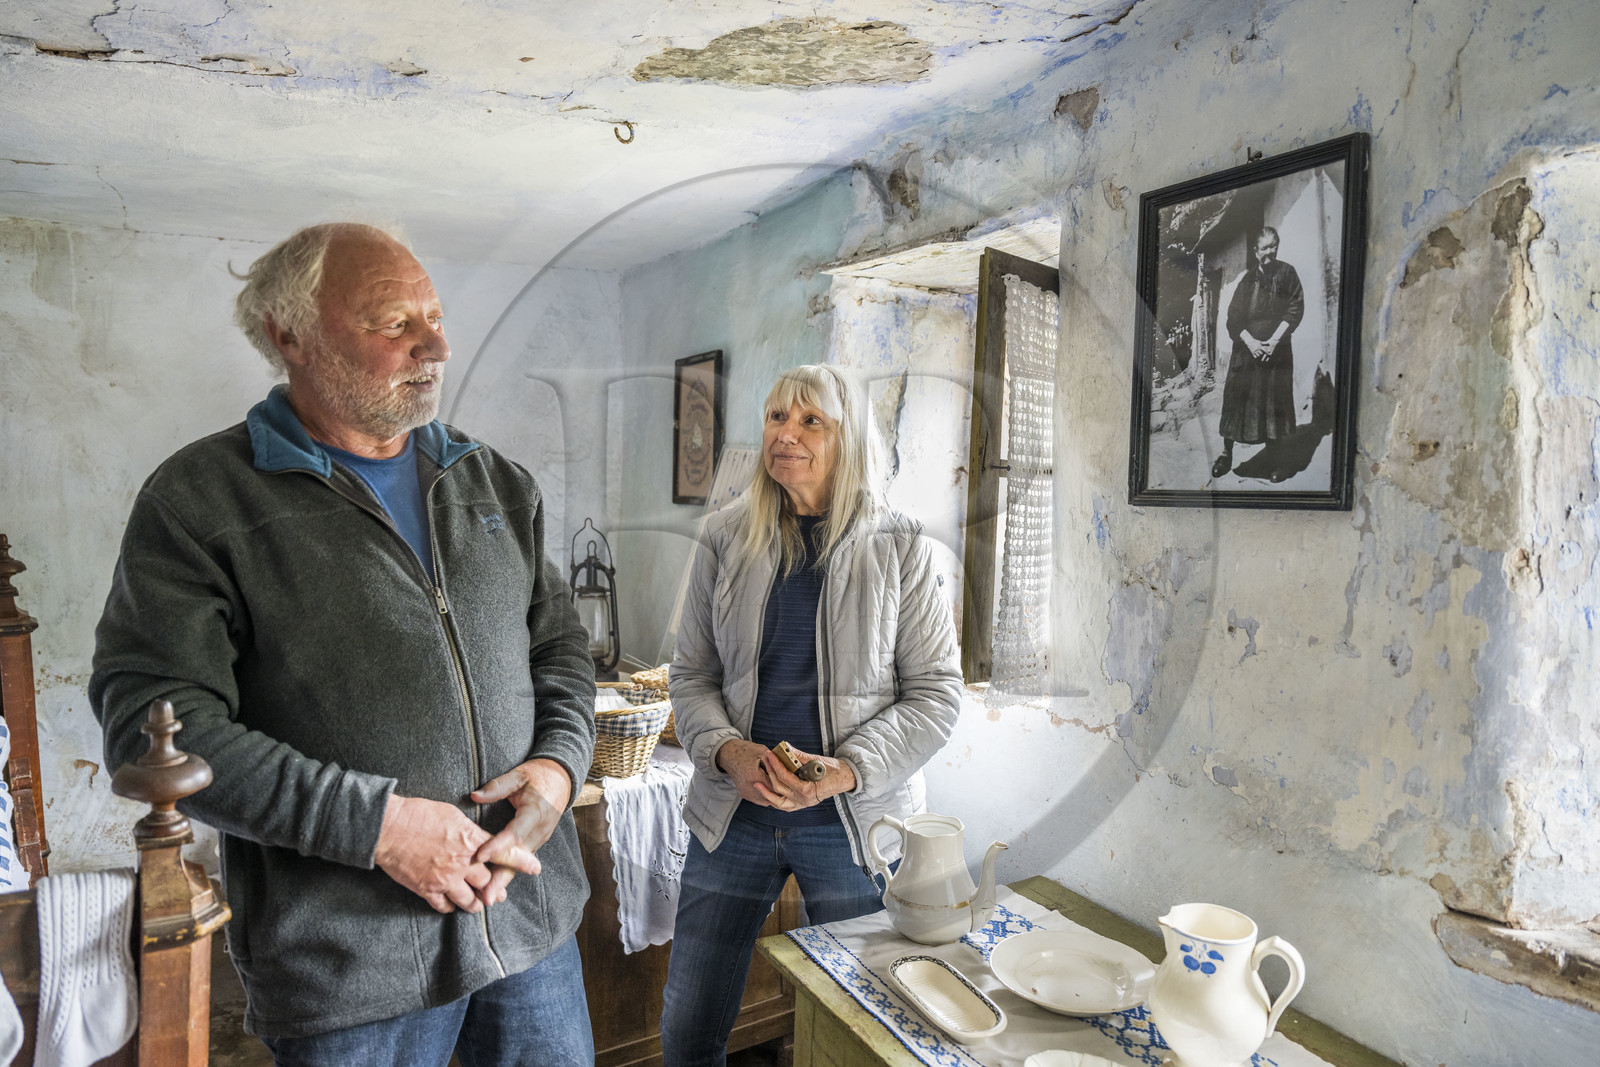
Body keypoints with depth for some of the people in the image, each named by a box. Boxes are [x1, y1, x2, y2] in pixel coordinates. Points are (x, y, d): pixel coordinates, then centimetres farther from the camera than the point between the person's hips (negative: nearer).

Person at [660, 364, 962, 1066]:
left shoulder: (899, 548, -5)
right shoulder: (725, 541, 2)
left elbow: (935, 693, -5)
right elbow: (690, 675, 6)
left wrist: (849, 769, -18)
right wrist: (728, 751, -13)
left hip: (855, 822, -2)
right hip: (733, 812, 3)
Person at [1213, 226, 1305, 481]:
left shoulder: (1287, 273, 1)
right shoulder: (1248, 280, 4)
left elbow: (1296, 309, -3)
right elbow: (1233, 317, 0)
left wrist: (1274, 340, -13)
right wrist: (1250, 341, -14)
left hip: (1277, 351, -1)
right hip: (1246, 349, 1)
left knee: (1274, 404, 2)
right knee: (1236, 400, 0)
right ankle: (1226, 454, 11)